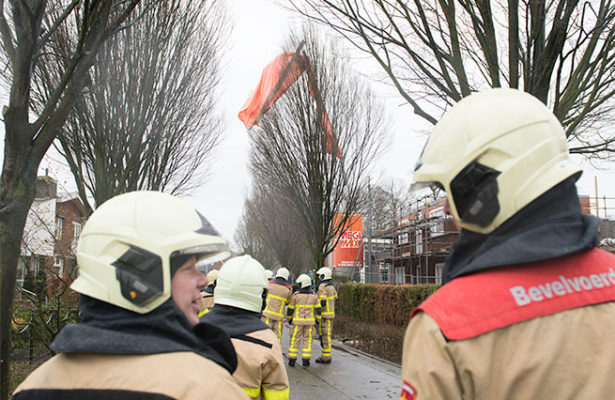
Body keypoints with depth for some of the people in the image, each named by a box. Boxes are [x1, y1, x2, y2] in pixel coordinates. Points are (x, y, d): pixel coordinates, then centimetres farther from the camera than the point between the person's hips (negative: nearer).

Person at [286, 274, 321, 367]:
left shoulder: (296, 295, -8)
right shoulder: (314, 296, -1)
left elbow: (290, 309, -1)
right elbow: (318, 310, 0)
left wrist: (289, 319, 13)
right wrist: (318, 320, 11)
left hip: (297, 321, -2)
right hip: (309, 321, 2)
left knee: (295, 340, 5)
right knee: (307, 340, 8)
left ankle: (292, 359, 4)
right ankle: (306, 360, 4)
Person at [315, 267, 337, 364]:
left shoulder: (322, 286, -14)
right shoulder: (331, 286, 14)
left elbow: (322, 302, -21)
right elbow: (334, 300, 18)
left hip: (325, 315, -9)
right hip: (331, 313, 9)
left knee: (325, 335, -5)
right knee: (327, 335, 14)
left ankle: (326, 357, -3)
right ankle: (326, 355, 18)